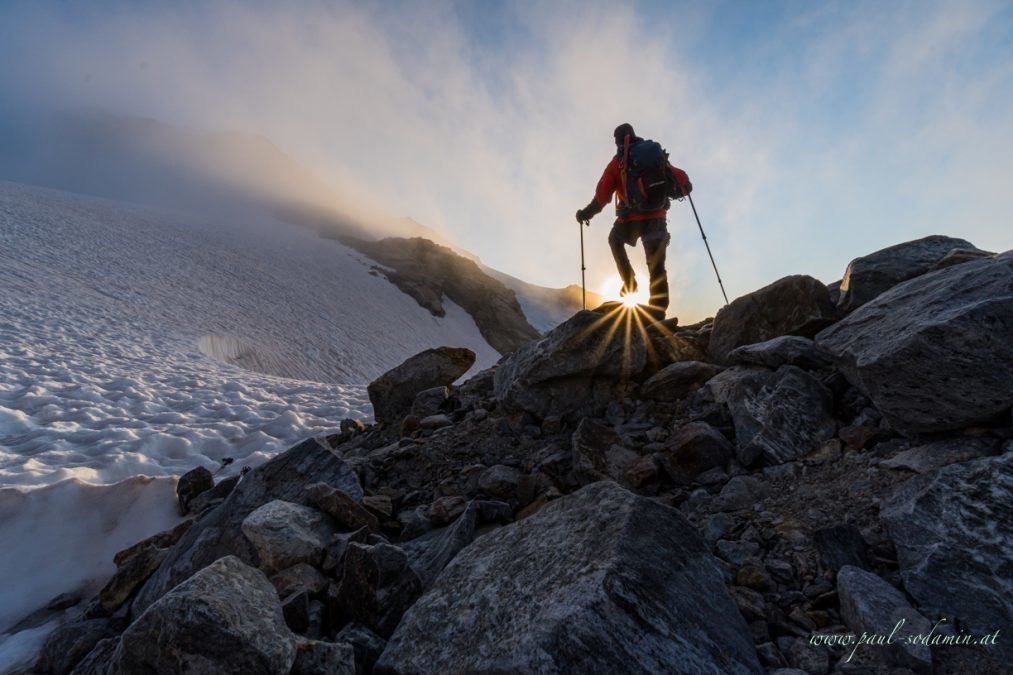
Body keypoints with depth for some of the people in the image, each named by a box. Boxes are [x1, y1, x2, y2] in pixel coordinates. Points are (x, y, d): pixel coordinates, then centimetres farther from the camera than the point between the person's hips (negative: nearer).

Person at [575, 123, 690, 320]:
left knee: (615, 240, 29)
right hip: (657, 215, 2)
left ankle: (629, 282, 16)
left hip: (630, 217, -2)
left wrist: (587, 213, 5)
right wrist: (684, 187, 33)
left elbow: (603, 194, -5)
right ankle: (658, 309, -7)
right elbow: (677, 176, 11)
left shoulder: (617, 162, 3)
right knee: (657, 266, 2)